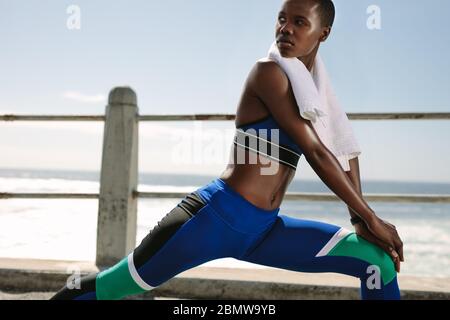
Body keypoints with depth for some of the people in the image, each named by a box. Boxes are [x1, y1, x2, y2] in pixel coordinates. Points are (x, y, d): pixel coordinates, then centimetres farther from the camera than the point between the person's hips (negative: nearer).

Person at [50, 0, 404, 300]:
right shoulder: (268, 73, -11)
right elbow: (316, 154, -15)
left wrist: (360, 218, 7)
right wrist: (371, 219, -8)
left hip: (263, 230, 7)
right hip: (217, 215, -7)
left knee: (378, 258, 3)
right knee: (116, 283, -1)